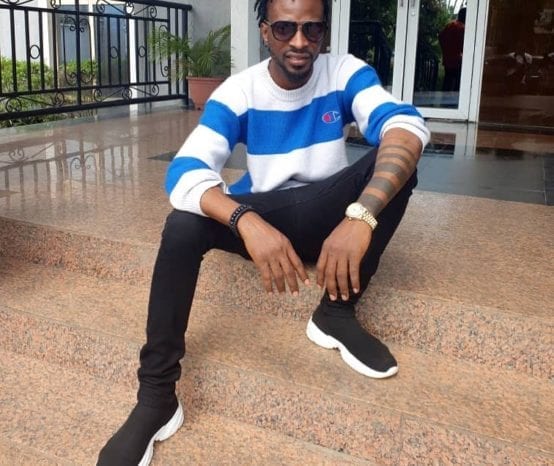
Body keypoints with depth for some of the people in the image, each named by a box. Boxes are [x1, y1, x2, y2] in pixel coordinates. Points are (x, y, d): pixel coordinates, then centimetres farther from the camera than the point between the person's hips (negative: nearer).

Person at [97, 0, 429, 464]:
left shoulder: (346, 73, -12)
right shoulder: (238, 91, -13)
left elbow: (407, 126, -30)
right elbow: (185, 174, -26)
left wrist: (360, 215, -48)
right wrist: (247, 222, -48)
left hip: (325, 213, 1)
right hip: (262, 214, 0)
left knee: (396, 160, -25)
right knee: (185, 221, -30)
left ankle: (337, 314, -17)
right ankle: (156, 396, -22)